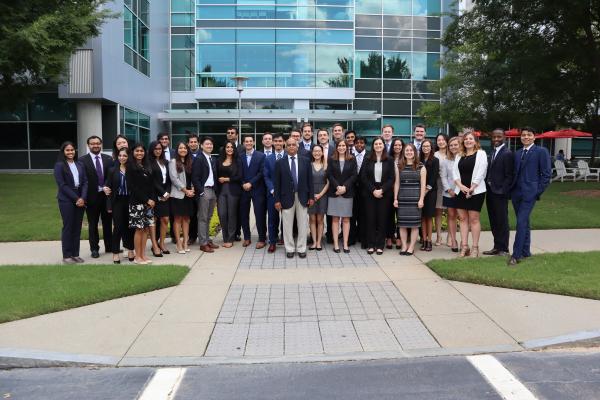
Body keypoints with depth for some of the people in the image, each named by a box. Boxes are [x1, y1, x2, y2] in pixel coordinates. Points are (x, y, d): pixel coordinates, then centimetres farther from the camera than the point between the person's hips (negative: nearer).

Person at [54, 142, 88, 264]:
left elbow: (85, 182, 6)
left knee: (77, 227, 7)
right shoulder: (59, 166, -3)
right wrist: (76, 198, -12)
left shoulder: (80, 165, 11)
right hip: (66, 200, -4)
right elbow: (62, 185, -8)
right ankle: (66, 255, 8)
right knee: (68, 227, 0)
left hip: (80, 199, 4)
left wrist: (83, 198, -8)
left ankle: (75, 254, 14)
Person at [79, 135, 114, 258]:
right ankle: (94, 249, 19)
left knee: (108, 222, 12)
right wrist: (83, 198, -12)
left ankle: (109, 246, 24)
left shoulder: (108, 159, 4)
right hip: (92, 196, -3)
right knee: (93, 224, 8)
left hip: (106, 195, 3)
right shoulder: (82, 160, -5)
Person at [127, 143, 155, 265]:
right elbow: (132, 186, -10)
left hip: (148, 202, 6)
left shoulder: (146, 167, 15)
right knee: (139, 229, -3)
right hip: (137, 202, -6)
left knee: (146, 228, 6)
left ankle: (143, 255, 13)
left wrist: (152, 199, -2)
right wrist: (146, 200, -12)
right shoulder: (131, 167, -3)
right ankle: (137, 257, 5)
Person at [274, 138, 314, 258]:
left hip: (302, 197, 1)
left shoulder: (305, 161, 4)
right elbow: (277, 183, -1)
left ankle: (301, 248, 18)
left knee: (302, 225, 7)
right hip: (287, 197, -1)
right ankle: (290, 249, 18)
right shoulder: (280, 163, 0)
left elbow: (309, 180, 5)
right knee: (287, 225, 5)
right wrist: (277, 200, -5)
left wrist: (311, 196, 1)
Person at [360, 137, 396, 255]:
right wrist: (373, 190, -11)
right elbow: (363, 177, -1)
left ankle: (380, 245, 9)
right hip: (370, 193, 0)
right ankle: (371, 245, 9)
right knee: (371, 219, 2)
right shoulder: (367, 160, 4)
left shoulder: (389, 160, 3)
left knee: (382, 219, 2)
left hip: (384, 194, 0)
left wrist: (382, 190, -13)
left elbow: (392, 178, -1)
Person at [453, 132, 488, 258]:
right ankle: (464, 247, 8)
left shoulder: (481, 154, 0)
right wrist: (461, 186, -9)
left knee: (474, 219, -3)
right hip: (461, 190, 5)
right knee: (463, 218, 4)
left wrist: (471, 188, -13)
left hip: (475, 191, -5)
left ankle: (475, 248, 3)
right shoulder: (459, 156, 15)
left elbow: (480, 173, -8)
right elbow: (455, 172, 7)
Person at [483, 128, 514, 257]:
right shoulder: (492, 152, 15)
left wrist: (502, 191, -18)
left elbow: (509, 176, -13)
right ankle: (497, 247, 23)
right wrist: (487, 187, 5)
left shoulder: (507, 153, -10)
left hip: (500, 193, -8)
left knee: (502, 222, 0)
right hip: (490, 192, 8)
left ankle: (504, 249, 9)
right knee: (493, 222, 13)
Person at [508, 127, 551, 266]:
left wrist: (538, 192, -9)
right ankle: (525, 251, 23)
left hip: (529, 193, -6)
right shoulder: (518, 153, 15)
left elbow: (547, 174, -5)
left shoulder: (541, 151, -2)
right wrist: (512, 189, 6)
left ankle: (516, 255, -10)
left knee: (521, 222, -12)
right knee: (523, 223, 13)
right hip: (516, 193, 6)